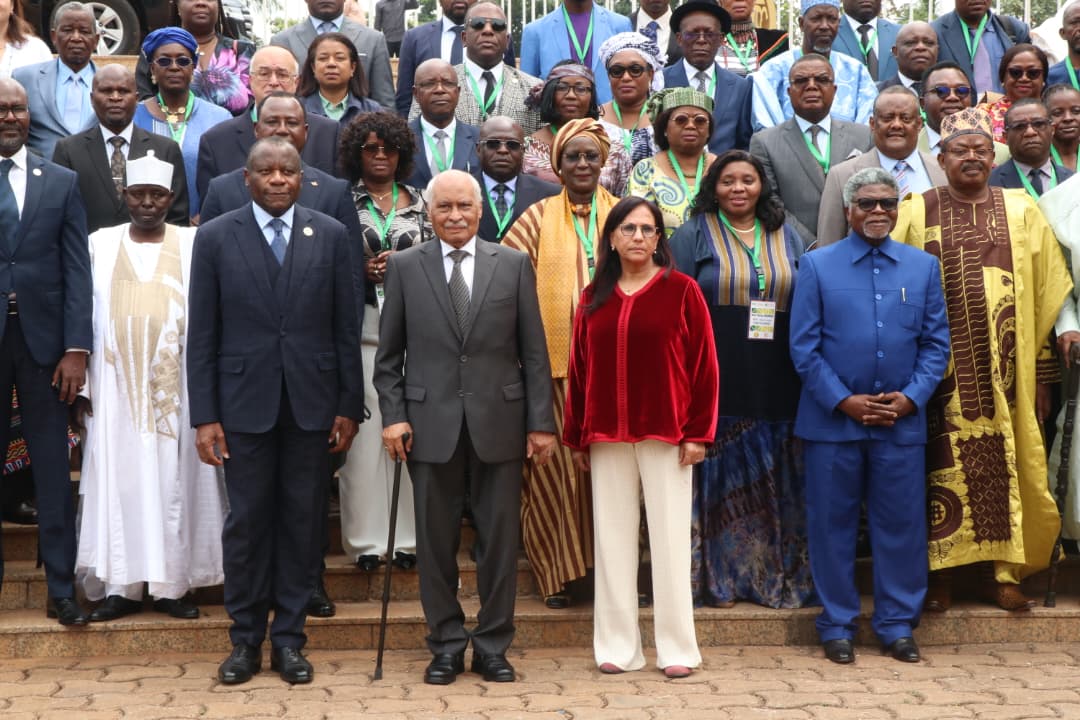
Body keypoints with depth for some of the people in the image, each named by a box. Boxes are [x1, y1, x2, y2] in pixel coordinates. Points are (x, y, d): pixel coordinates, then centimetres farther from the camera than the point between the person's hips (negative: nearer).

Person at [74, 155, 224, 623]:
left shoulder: (193, 244, 4)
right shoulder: (100, 244, 8)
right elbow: (86, 315, 6)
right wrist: (80, 380, -1)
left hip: (176, 384, -1)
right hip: (117, 385, 1)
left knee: (174, 480, 1)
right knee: (118, 479, 1)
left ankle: (173, 584, 7)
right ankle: (121, 586, 6)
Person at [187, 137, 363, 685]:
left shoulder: (330, 235, 4)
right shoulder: (215, 237, 2)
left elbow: (346, 327, 5)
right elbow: (202, 333, 0)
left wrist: (350, 405, 1)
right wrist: (204, 416, -4)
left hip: (311, 402, 1)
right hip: (244, 401, -1)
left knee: (302, 521, 6)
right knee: (247, 521, 4)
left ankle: (289, 639, 16)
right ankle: (246, 639, 16)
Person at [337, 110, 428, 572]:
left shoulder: (419, 202, 13)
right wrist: (363, 271, -10)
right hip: (362, 323, -2)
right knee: (364, 427, -4)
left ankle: (406, 535, 8)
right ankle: (366, 538, 4)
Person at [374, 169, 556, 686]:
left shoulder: (514, 265, 5)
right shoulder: (404, 267, 5)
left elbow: (533, 352, 4)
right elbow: (388, 353, 6)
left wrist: (541, 422, -1)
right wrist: (393, 415, -4)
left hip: (498, 422, 0)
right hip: (432, 424, 0)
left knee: (499, 541, 5)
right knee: (436, 543, 6)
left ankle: (492, 647, 18)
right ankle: (446, 646, 19)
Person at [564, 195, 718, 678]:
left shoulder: (681, 290, -1)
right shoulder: (593, 298, 9)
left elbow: (703, 365, -3)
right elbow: (578, 369, 10)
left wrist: (697, 433, -8)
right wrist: (576, 437, 7)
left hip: (666, 434, -3)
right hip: (607, 437, 3)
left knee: (669, 537, 0)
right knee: (612, 538, 5)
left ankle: (676, 647, 7)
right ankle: (618, 646, 12)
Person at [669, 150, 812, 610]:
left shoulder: (787, 238, 13)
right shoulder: (692, 236, 3)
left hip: (776, 384, 3)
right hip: (715, 381, -3)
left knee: (775, 482, 6)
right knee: (720, 478, 1)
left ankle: (777, 575, 16)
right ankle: (718, 577, 9)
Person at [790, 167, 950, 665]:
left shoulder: (924, 266, 9)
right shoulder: (817, 266, 2)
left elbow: (936, 343, 7)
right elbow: (803, 346, -2)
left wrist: (911, 397, -7)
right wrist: (844, 401, -9)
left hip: (903, 420, 2)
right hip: (833, 419, -1)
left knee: (902, 524, 5)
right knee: (832, 524, 5)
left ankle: (897, 624, 18)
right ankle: (836, 626, 17)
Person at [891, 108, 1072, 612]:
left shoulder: (1022, 211, 7)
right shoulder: (915, 212, 4)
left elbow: (1046, 296, 6)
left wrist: (1042, 374, 3)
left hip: (1006, 371, 1)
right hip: (942, 370, -1)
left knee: (1005, 463, 3)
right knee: (944, 468, 1)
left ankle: (1001, 572, 15)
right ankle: (941, 574, 11)